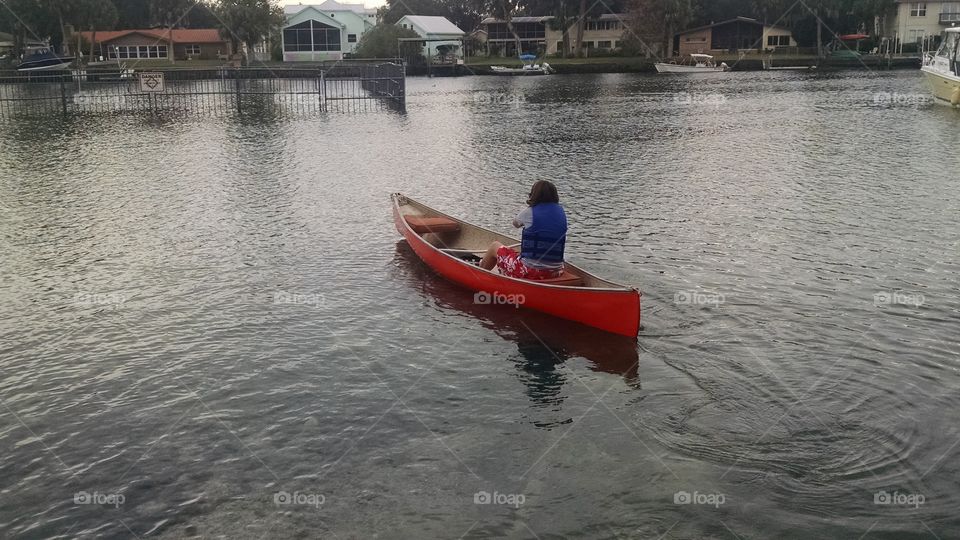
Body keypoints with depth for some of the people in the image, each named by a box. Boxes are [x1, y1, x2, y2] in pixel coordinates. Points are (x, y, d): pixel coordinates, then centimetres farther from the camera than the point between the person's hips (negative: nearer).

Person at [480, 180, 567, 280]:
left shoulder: (530, 212, -9)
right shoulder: (561, 212, 4)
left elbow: (515, 223, 11)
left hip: (530, 272, -5)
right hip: (555, 273, 5)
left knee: (495, 246, 21)